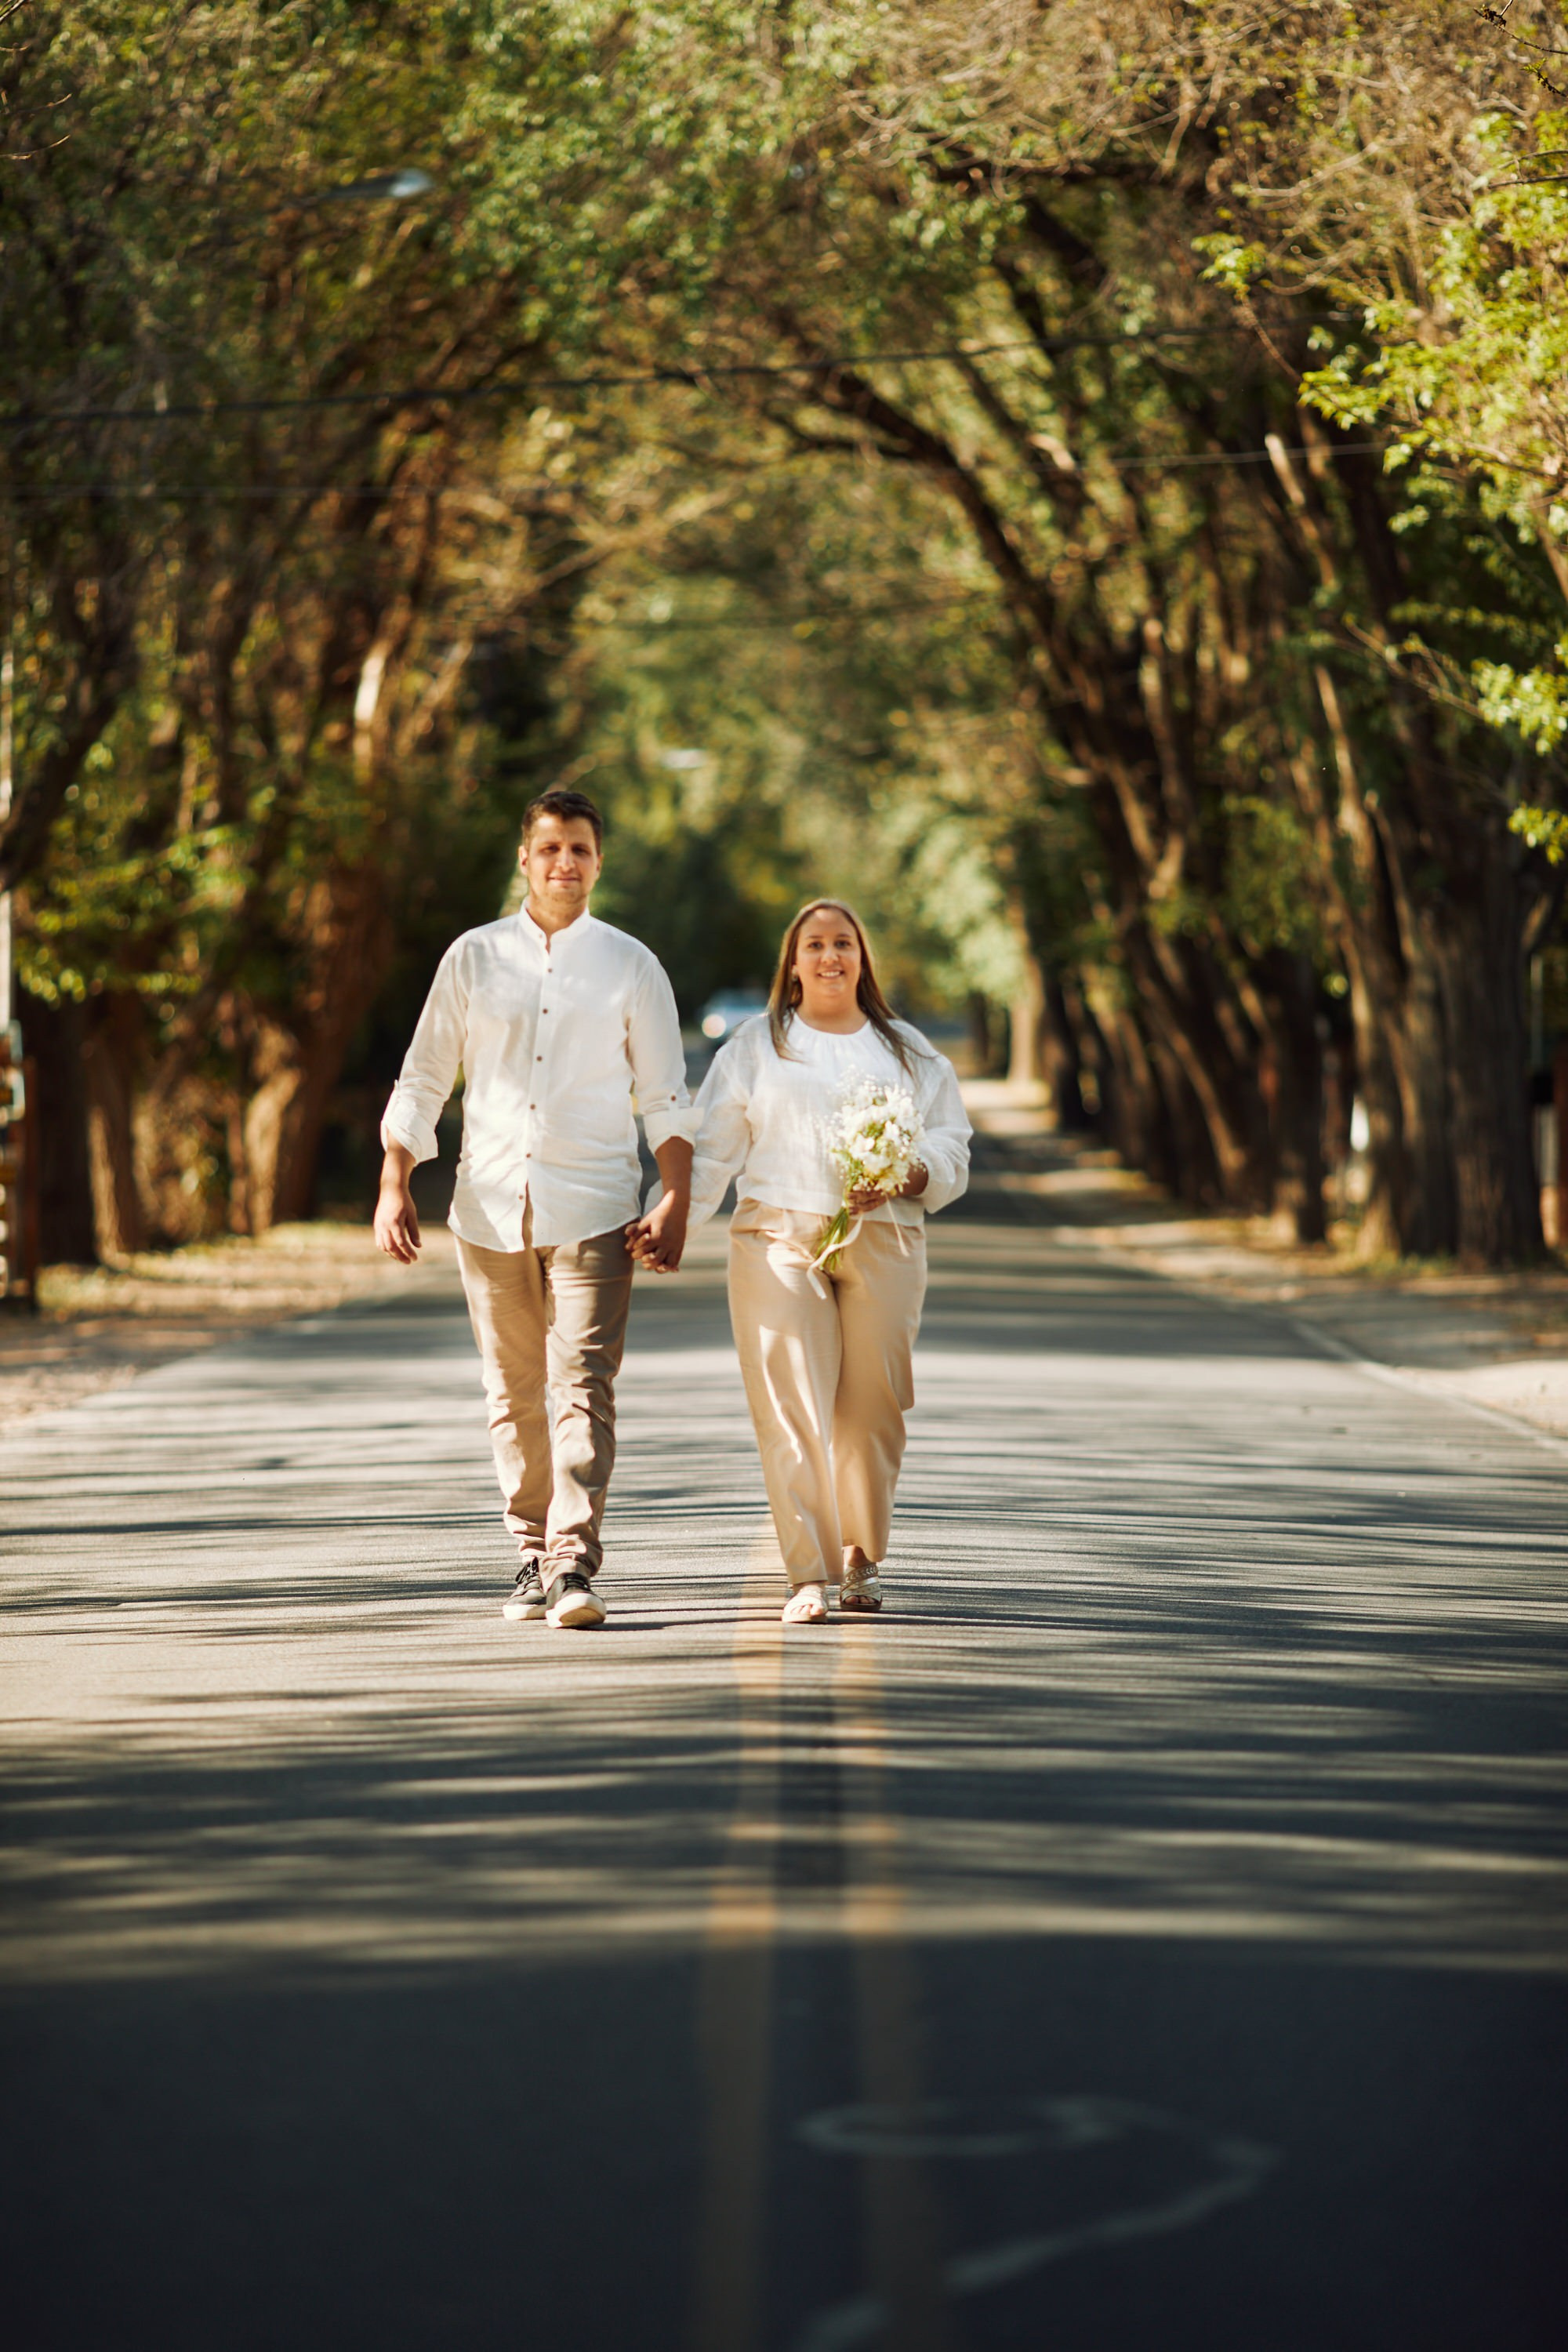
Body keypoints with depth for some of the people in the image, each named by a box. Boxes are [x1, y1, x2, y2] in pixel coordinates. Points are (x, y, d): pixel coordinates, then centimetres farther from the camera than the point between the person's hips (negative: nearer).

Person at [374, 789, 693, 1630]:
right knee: (514, 1393, 7)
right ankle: (532, 1554, 17)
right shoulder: (475, 957, 9)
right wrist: (394, 1188, 1)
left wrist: (674, 1203, -4)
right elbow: (422, 1082, 11)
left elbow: (666, 1097, 7)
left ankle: (573, 1565, -18)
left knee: (583, 1386, -12)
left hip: (592, 1209, -2)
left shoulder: (631, 966, 7)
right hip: (491, 1205, 2)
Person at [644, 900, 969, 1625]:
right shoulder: (756, 1046, 15)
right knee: (792, 1409, -10)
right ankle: (809, 1575, -13)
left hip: (883, 1242, 1)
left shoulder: (910, 1052, 18)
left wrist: (907, 1178, -10)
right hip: (780, 1242, -1)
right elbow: (713, 1149, 9)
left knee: (871, 1408, 0)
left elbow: (951, 1150, 11)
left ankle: (862, 1559, 17)